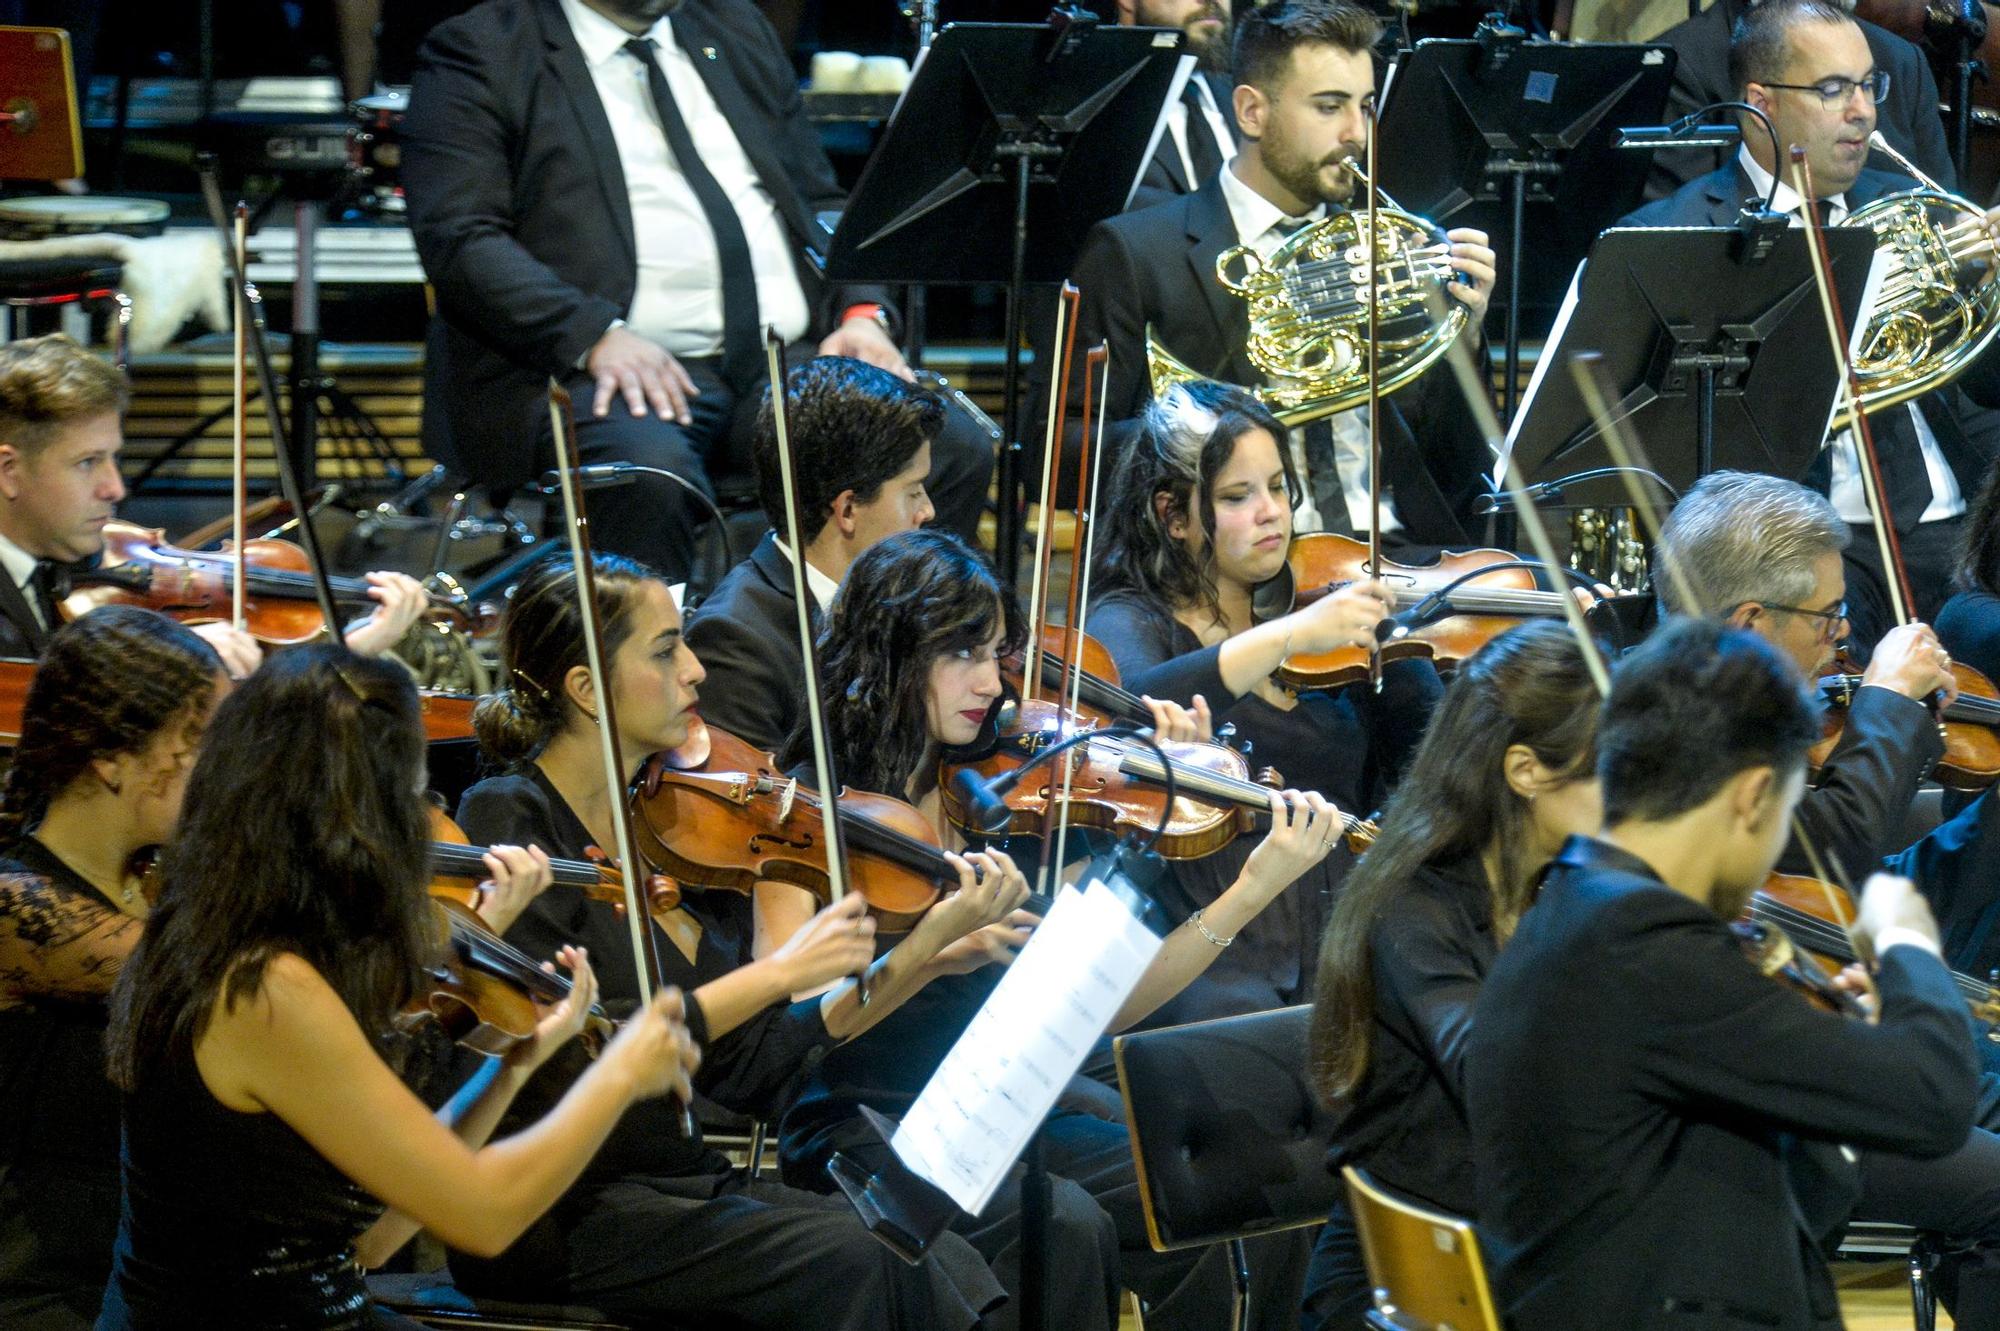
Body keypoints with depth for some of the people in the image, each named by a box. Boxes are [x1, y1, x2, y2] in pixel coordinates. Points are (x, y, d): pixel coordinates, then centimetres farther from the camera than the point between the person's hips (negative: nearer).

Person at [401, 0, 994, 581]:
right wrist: (594, 335, -22)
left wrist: (862, 310, 3)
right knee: (651, 471, -39)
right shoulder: (477, 52, 5)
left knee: (957, 450, -21)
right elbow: (459, 240, -7)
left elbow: (820, 200, 25)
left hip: (788, 358, 5)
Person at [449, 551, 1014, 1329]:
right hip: (555, 1217, -6)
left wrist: (923, 952, 1)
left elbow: (749, 1074, 7)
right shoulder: (509, 821, -6)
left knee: (943, 1259, -19)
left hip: (686, 1190, 6)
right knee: (857, 1261, -27)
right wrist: (777, 973, -16)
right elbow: (573, 1057, -19)